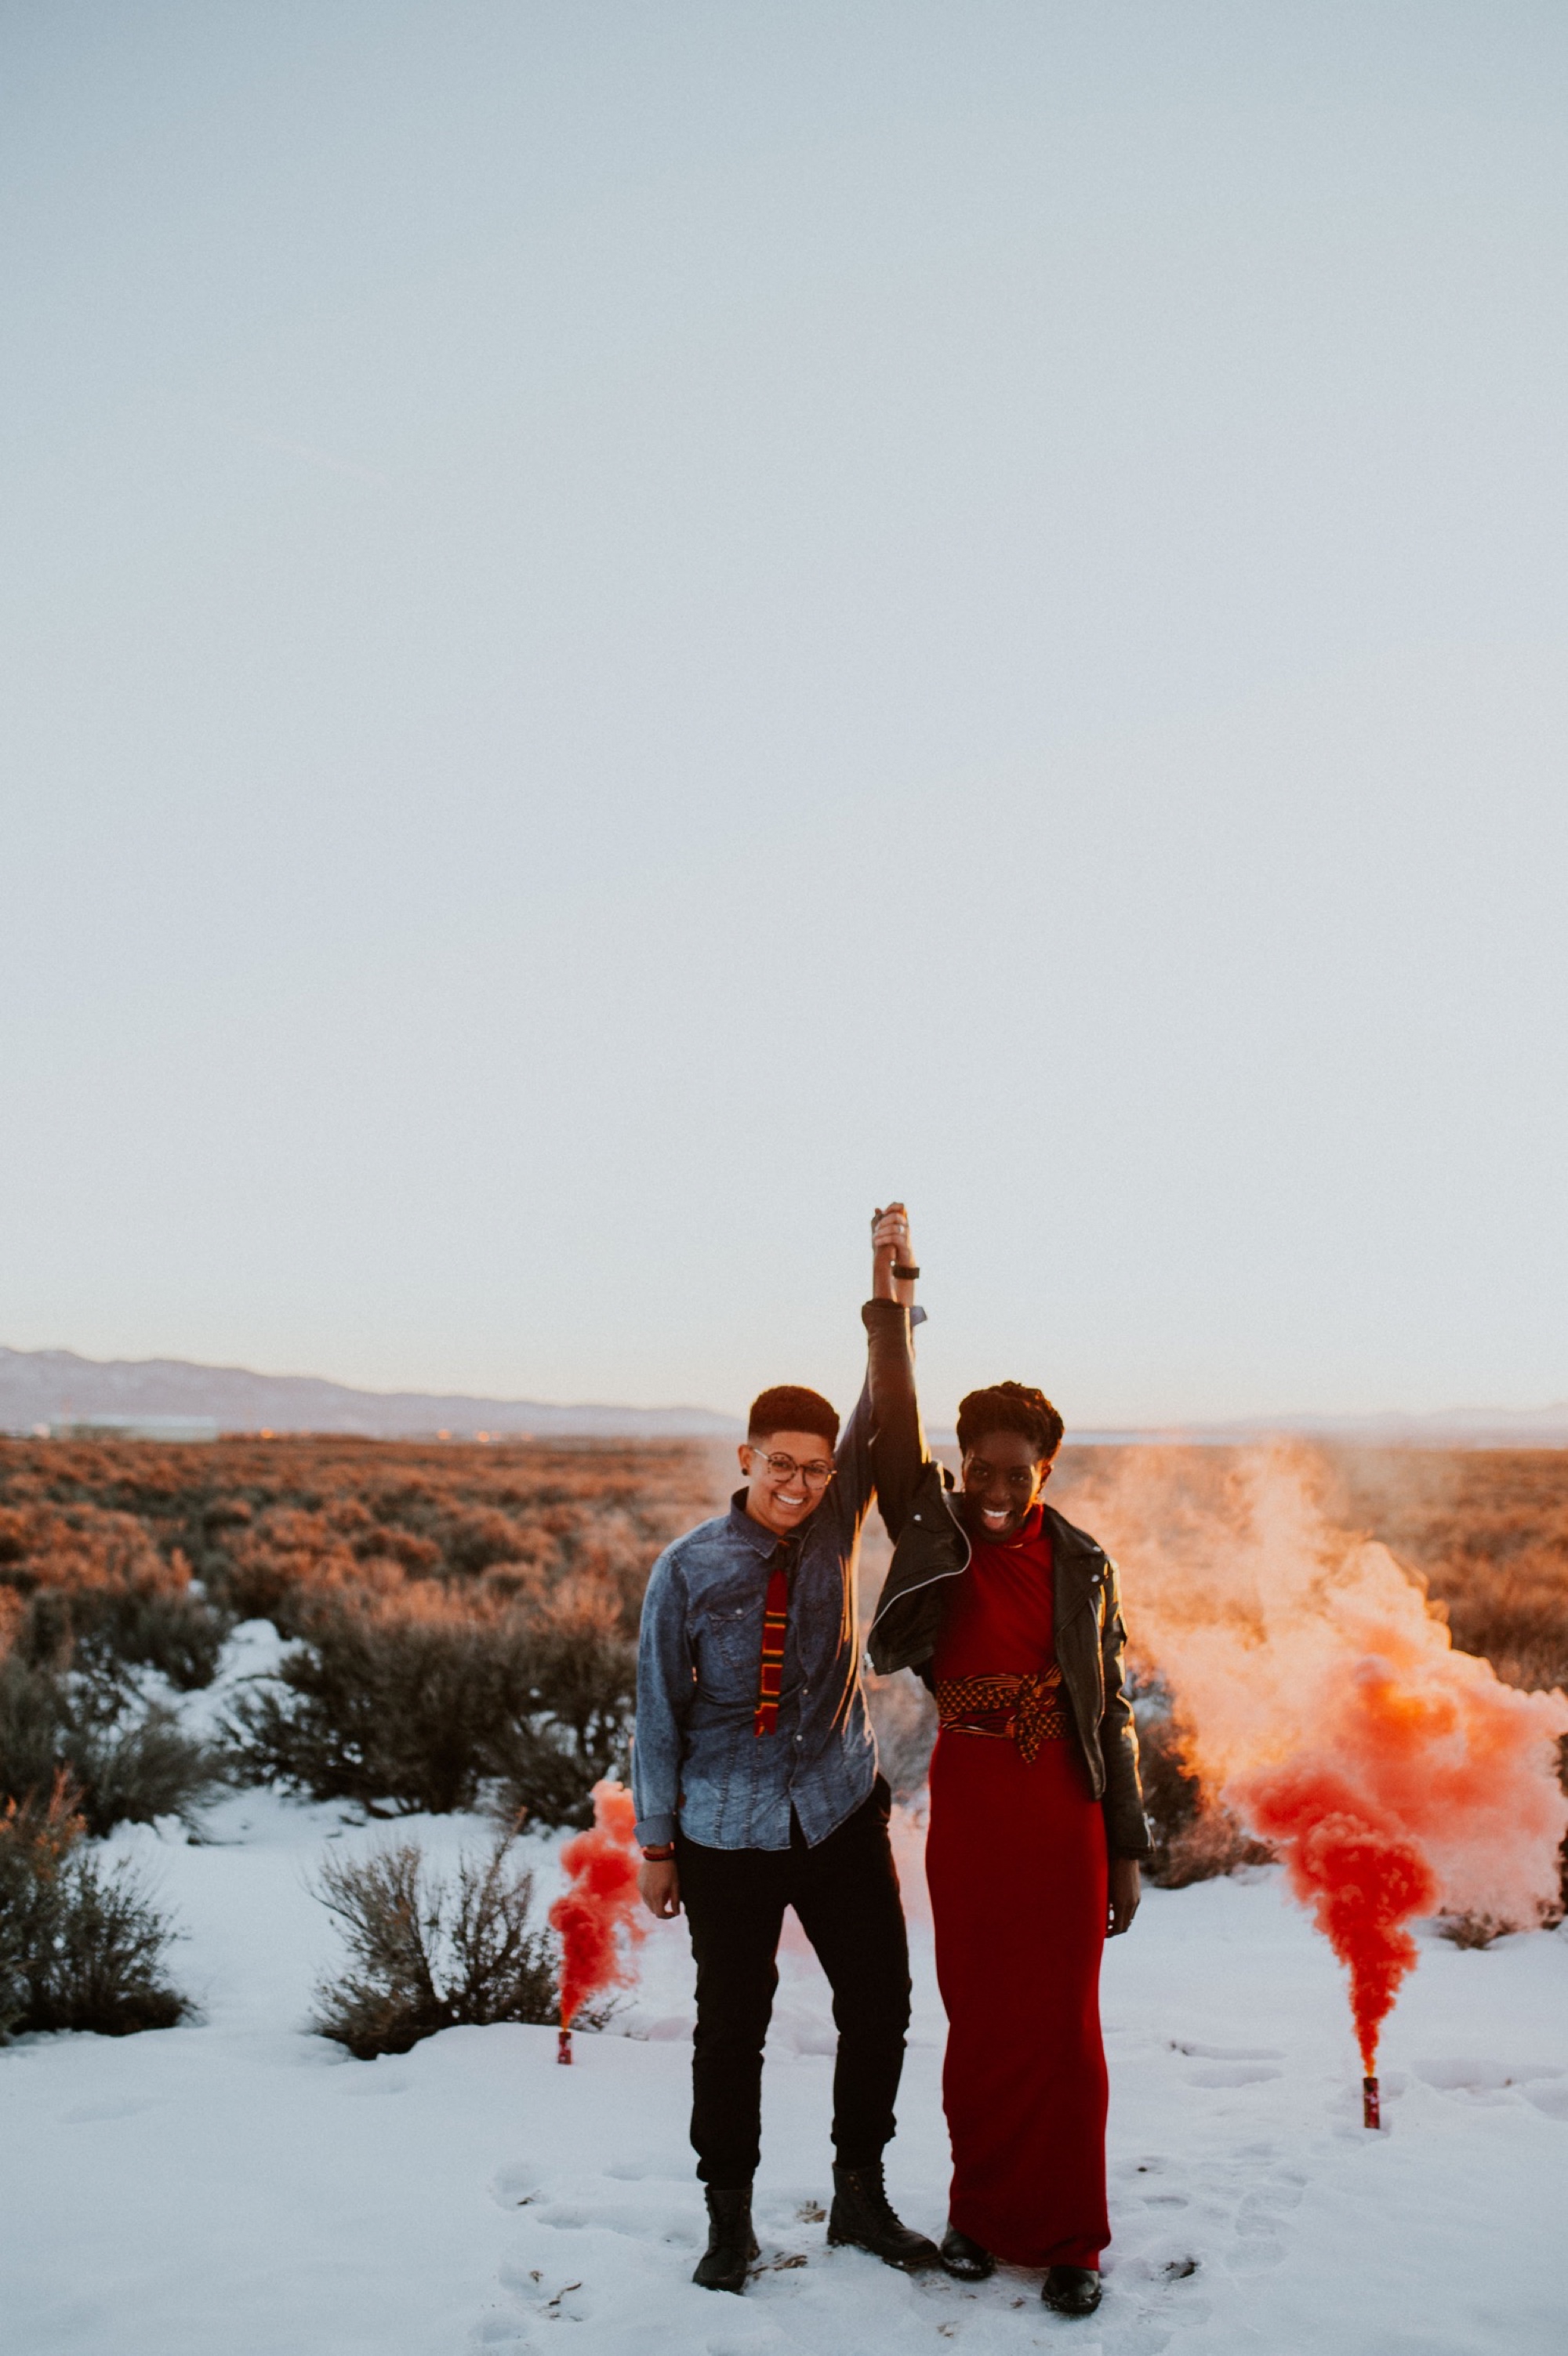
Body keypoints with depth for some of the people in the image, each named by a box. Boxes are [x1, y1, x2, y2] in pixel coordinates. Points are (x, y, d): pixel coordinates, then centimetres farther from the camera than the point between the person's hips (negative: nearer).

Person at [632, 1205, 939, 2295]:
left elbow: (885, 1414, -11)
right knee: (731, 2027, 8)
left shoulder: (836, 1527, -1)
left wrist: (891, 1288, -21)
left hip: (842, 1813, 3)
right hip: (729, 1831, -3)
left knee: (880, 2006, 9)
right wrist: (658, 1842, -1)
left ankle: (861, 2196, 30)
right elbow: (659, 1707, -4)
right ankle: (729, 2218, 28)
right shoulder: (689, 1568, -9)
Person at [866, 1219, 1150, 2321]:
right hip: (966, 1823, 0)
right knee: (978, 2025, 11)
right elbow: (897, 1441, -18)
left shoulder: (1082, 1564, 0)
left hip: (1064, 1823, 0)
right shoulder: (933, 1537, -2)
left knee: (1063, 2030, 6)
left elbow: (1112, 1710, 4)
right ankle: (981, 2212, 31)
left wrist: (1127, 1849, 4)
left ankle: (1068, 2239, 22)